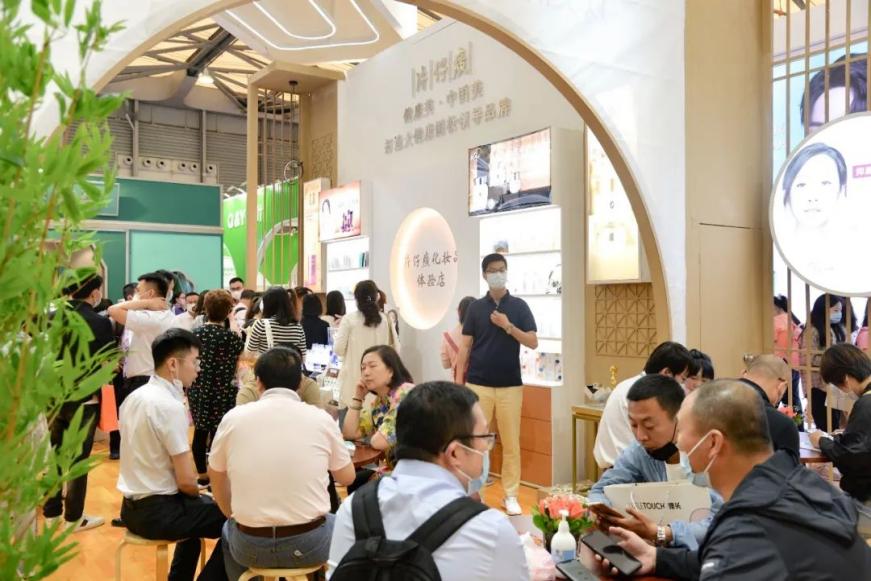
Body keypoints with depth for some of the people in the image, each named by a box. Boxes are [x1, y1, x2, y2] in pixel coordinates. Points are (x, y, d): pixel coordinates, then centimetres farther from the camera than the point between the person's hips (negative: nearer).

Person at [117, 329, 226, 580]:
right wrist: (199, 493, 1)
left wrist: (196, 494, 16)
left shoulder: (134, 397, 5)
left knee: (199, 507, 32)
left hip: (133, 505, 9)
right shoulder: (170, 406, -22)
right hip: (158, 511, -9)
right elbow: (186, 482, -21)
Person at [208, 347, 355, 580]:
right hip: (309, 545, -1)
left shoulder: (233, 418, -3)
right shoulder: (321, 418, -6)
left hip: (250, 546, 1)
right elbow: (347, 477, 8)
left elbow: (216, 477, 13)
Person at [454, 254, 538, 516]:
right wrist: (458, 383, -2)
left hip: (510, 385, 0)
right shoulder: (476, 307, 4)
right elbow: (465, 347, 3)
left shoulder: (519, 306, 3)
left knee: (511, 443, 6)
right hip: (478, 384, 0)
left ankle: (511, 495, 17)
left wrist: (508, 326, -15)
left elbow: (533, 342, -1)